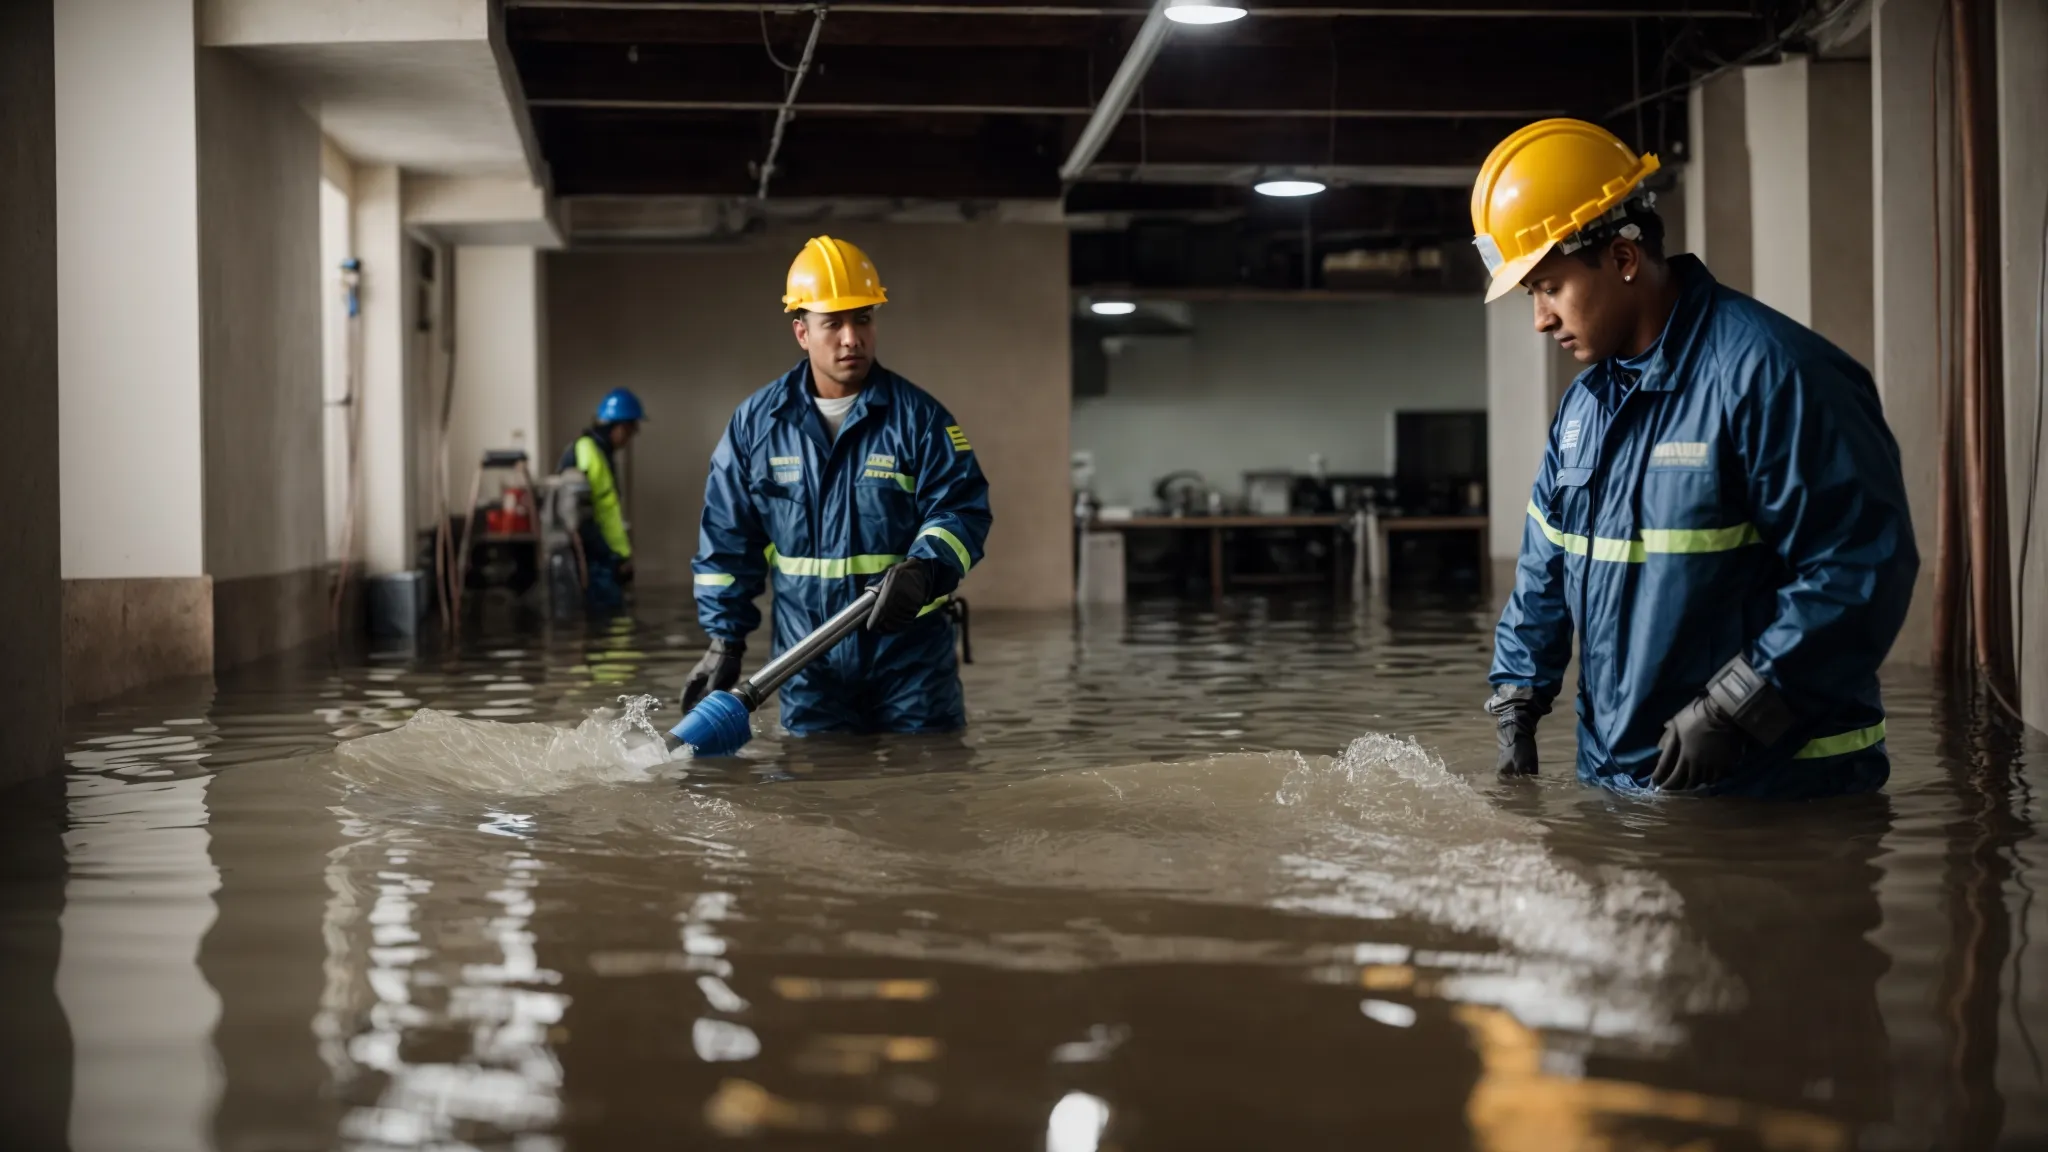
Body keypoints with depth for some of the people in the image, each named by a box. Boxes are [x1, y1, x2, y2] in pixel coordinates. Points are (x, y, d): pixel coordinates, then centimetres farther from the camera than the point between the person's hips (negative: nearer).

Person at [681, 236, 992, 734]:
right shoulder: (756, 422, 3)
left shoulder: (919, 416, -3)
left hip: (911, 656, -1)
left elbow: (962, 509, -7)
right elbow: (726, 539, 7)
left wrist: (924, 570, -28)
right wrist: (724, 639, 3)